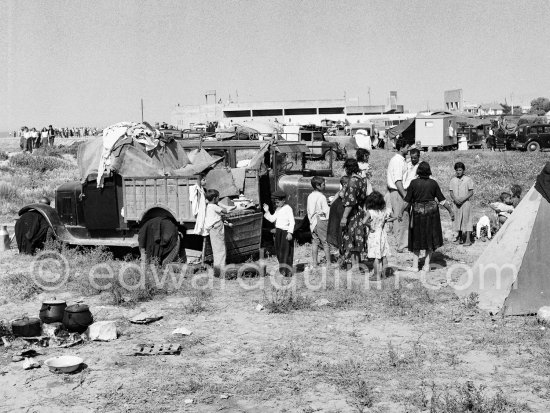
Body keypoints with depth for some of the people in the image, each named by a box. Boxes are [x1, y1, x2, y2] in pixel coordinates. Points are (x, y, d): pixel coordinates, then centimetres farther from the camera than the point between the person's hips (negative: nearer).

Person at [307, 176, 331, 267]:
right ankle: (328, 262, 7)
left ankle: (315, 262, 12)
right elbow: (326, 211, -14)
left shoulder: (310, 196, 6)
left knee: (315, 242, 10)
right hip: (321, 220, -6)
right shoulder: (321, 197, -15)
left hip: (313, 222, 6)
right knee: (325, 242, 3)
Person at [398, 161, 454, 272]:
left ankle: (415, 265, 8)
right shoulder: (433, 183, -5)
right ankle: (427, 265, 12)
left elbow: (407, 201, -7)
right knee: (430, 238, 13)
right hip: (432, 212, 1)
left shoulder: (414, 183, -8)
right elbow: (442, 200, -1)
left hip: (418, 213, 0)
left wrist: (401, 213, 2)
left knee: (417, 238, 12)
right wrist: (451, 211, 9)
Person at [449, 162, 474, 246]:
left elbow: (471, 192, -4)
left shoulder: (468, 179, -2)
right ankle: (459, 237, 19)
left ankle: (468, 239, -4)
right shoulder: (453, 180, 8)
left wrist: (463, 199, -16)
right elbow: (451, 192, 7)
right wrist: (455, 199, -12)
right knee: (457, 220, 9)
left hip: (465, 202, -4)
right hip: (456, 203, 4)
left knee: (467, 220, -5)